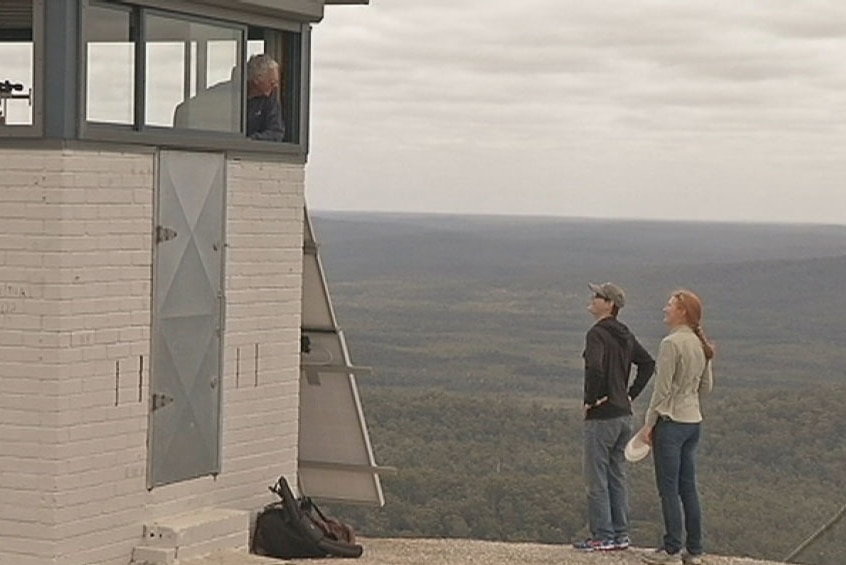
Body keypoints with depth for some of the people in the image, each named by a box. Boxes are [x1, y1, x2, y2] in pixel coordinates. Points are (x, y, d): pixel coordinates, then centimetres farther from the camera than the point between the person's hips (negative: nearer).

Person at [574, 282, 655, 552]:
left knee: (597, 479, -2)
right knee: (618, 476, 14)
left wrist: (590, 399, -17)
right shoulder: (625, 335, 12)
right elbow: (648, 363, 19)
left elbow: (595, 367, -30)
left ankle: (602, 537, 0)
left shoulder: (597, 334, -15)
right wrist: (631, 394, 14)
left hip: (601, 416, -9)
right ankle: (621, 535, 18)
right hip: (624, 414, 9)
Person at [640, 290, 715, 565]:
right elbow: (707, 386, 14)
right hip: (693, 421, 8)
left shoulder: (671, 343, -16)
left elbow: (662, 389, -16)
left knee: (668, 488, 1)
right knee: (688, 488, 12)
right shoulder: (700, 345, 7)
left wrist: (649, 424, -9)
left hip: (671, 421, -8)